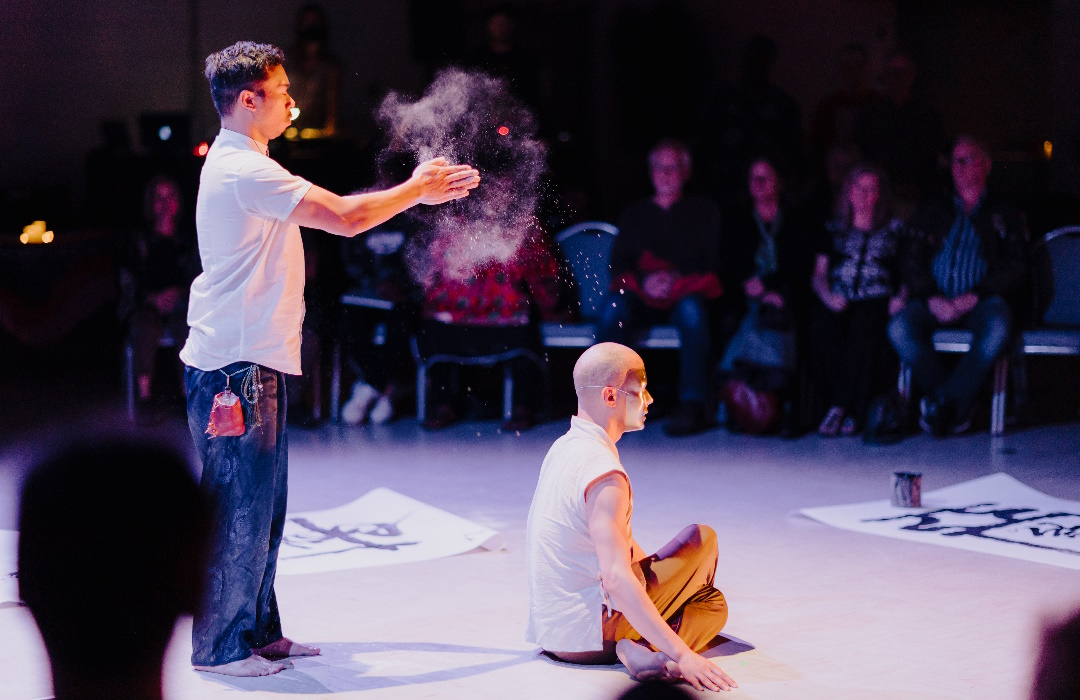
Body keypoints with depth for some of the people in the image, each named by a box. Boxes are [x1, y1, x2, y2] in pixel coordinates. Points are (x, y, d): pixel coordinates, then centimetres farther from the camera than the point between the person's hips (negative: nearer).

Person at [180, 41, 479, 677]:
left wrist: (418, 189, 14)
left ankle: (259, 630, 23)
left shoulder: (241, 166, 18)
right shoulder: (244, 170, -16)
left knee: (264, 504, 15)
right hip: (234, 367, -11)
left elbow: (334, 211, 20)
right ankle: (219, 645, 4)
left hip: (254, 364, 11)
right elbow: (346, 218, -20)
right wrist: (417, 189, -5)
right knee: (240, 507, -5)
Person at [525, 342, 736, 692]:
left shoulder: (564, 447, 9)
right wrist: (682, 655, -31)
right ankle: (648, 651, -13)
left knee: (713, 604, 22)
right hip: (590, 637, -9)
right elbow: (618, 579, -30)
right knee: (703, 538, 2)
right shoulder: (604, 474, -23)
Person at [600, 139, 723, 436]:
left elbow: (713, 261, 6)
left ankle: (693, 405, -40)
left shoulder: (704, 211, 19)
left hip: (686, 292, -2)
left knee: (692, 311, -39)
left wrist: (677, 279, -12)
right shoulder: (633, 215, 25)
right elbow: (619, 264, 13)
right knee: (613, 311, -32)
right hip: (642, 296, 2)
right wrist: (643, 280, -10)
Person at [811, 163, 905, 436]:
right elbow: (818, 274, 16)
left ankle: (841, 407, -38)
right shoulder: (834, 230, 24)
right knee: (824, 324, -36)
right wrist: (828, 296, -6)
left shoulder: (895, 230, 20)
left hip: (877, 302, -1)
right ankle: (852, 411, -32)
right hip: (839, 303, 1)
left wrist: (902, 298, -9)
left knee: (864, 324, -39)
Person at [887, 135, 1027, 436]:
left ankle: (944, 402, -24)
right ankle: (956, 409, -20)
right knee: (900, 328, -30)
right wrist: (933, 299, -8)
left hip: (983, 300, -2)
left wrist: (975, 297, -11)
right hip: (936, 302, 2)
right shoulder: (933, 213, 22)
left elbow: (1016, 269, 5)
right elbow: (912, 264, 12)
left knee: (996, 329, -38)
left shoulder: (1006, 215, 15)